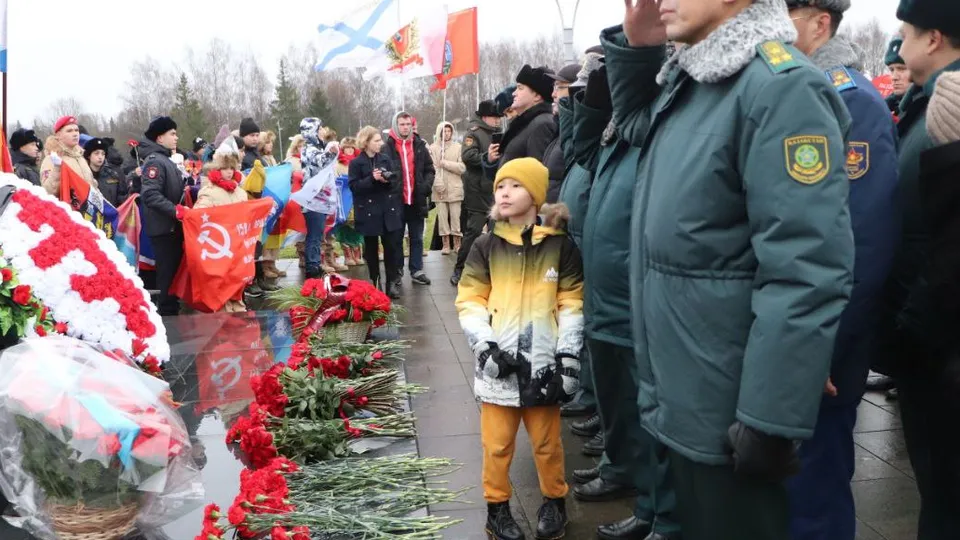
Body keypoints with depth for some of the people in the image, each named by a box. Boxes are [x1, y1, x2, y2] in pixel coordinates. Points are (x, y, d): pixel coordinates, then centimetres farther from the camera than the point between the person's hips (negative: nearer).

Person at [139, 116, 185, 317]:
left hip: (172, 226, 10)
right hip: (163, 227, -10)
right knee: (168, 271, -6)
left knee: (174, 269, 15)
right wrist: (175, 210, -29)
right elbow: (150, 195, -26)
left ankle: (171, 309, 24)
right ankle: (168, 312, 0)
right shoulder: (155, 161, -14)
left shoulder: (165, 160, 18)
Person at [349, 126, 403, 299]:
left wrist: (388, 180, -14)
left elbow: (396, 180, 8)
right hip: (368, 212, -3)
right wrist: (372, 179, -21)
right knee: (371, 249, 8)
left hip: (388, 210, 3)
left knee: (392, 247, 1)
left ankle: (391, 283, 9)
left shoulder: (386, 158, 6)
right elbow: (354, 186, -11)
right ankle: (375, 283, 20)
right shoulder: (356, 163, -5)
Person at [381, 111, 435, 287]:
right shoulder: (387, 146, -5)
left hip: (416, 199, 3)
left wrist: (426, 185, -6)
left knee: (417, 238, 10)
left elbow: (430, 169, 10)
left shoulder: (419, 145, 6)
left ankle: (417, 271, 17)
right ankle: (396, 272, 15)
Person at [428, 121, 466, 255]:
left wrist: (445, 163, -9)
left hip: (454, 188, 0)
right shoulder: (433, 148, 3)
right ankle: (445, 244, 8)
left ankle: (457, 243, 9)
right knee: (442, 217, 2)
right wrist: (437, 183, -16)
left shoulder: (458, 147, 4)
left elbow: (462, 167, -4)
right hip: (439, 189, 0)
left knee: (456, 217, 0)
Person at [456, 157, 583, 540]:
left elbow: (572, 304, 1)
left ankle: (554, 501, 32)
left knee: (547, 442, 11)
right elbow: (469, 301, 1)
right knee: (497, 444, 7)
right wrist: (485, 346, -12)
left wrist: (568, 357, -5)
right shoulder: (486, 247, 2)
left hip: (543, 363, 0)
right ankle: (497, 507, 25)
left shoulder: (560, 246, 0)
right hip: (498, 364, 1)